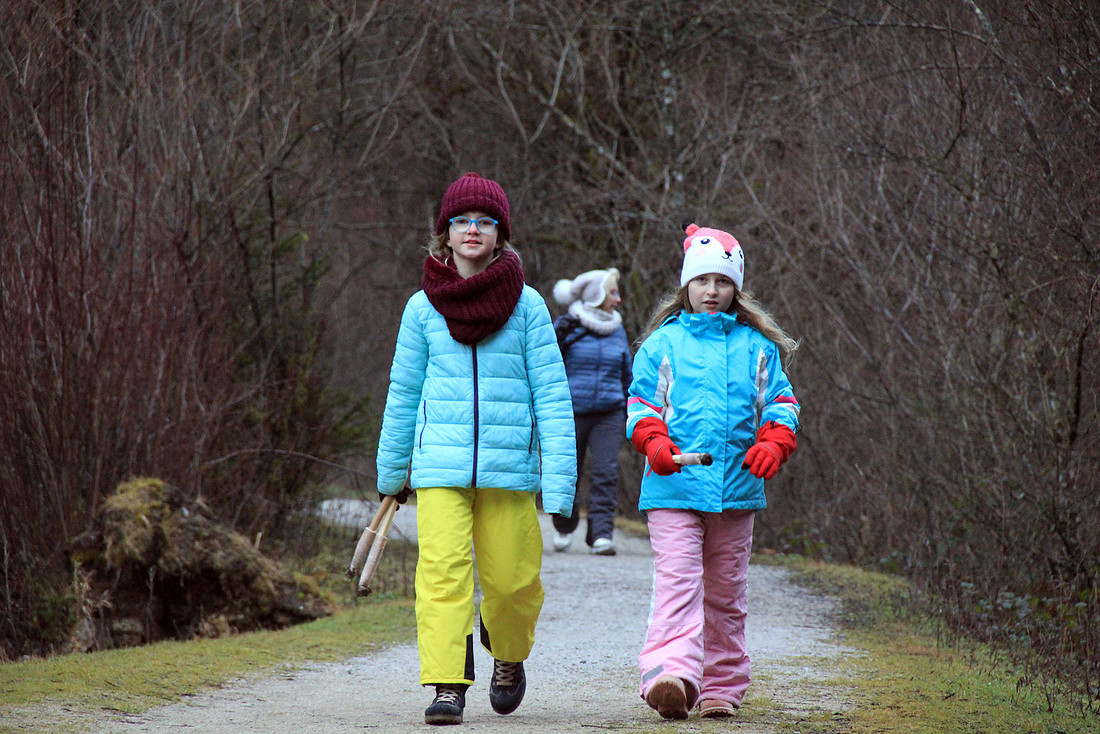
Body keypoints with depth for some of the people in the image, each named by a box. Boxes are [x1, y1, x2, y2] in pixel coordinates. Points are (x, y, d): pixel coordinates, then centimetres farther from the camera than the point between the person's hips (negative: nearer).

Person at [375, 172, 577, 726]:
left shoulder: (526, 306, 2)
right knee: (442, 572, -13)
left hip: (508, 469, 0)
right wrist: (391, 470, 20)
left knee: (511, 578, 3)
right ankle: (447, 687, -10)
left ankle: (508, 654, 34)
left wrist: (559, 476, -6)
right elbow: (404, 393, 15)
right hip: (440, 466, 0)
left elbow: (551, 395, 1)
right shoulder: (424, 307, 6)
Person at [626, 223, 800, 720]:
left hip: (736, 488, 3)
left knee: (725, 591, 10)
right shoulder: (662, 344, 8)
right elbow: (640, 401, 7)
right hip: (674, 487, -3)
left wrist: (773, 443, -9)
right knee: (677, 581, -17)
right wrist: (653, 440, -13)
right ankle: (670, 675, -30)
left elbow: (780, 403, 11)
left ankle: (721, 686, 18)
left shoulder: (757, 347, 12)